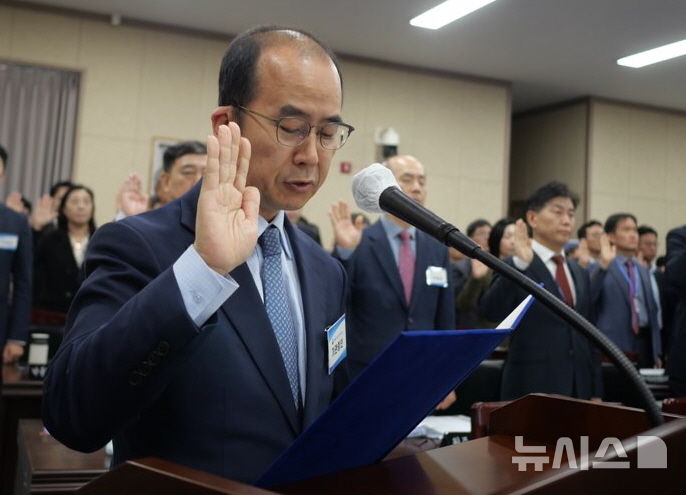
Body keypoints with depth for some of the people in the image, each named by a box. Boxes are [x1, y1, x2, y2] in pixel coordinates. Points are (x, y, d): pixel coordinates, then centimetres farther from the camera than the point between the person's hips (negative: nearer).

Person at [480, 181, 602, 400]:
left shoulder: (580, 274, 16)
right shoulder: (514, 267, -5)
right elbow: (491, 311, -21)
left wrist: (595, 392, 13)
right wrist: (520, 263, -30)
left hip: (579, 389, 6)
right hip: (531, 390, -6)